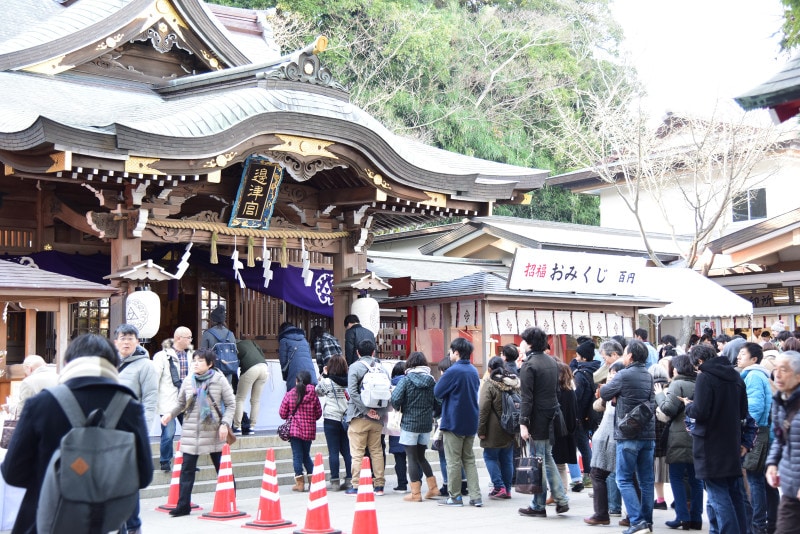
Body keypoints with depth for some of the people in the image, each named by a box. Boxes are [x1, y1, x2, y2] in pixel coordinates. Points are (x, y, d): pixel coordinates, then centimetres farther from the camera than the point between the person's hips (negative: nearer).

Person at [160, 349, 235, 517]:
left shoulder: (219, 380, -4)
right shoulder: (188, 381, 5)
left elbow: (231, 404, -1)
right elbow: (181, 403, 15)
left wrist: (225, 423, -13)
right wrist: (170, 414, -3)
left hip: (214, 433, -2)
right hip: (191, 432, 3)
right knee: (187, 469, -2)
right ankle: (183, 505, 3)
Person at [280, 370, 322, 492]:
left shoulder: (289, 394, -6)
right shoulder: (313, 395, -2)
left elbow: (282, 413, -2)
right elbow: (318, 413, 4)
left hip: (294, 429, -2)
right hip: (309, 430, 3)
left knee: (297, 455, 3)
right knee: (306, 455, 17)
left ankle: (300, 483, 3)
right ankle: (312, 481, 12)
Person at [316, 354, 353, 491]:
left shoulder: (327, 381, -8)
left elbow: (318, 392, 8)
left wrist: (324, 375, 12)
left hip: (331, 419, -3)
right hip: (347, 419, 4)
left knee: (333, 451, 0)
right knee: (347, 450, 9)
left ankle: (335, 481, 1)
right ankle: (349, 480, 10)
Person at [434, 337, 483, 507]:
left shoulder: (453, 371, -16)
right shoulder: (474, 371, 8)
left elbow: (437, 392, -12)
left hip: (454, 422, -7)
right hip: (471, 422, 7)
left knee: (453, 461, 2)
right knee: (469, 459, 12)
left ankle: (454, 497, 6)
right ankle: (475, 496, 8)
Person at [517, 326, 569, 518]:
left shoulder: (529, 365, -13)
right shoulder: (552, 362, 11)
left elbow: (527, 397, -18)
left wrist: (523, 423, -18)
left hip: (537, 419, -8)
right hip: (552, 417, 8)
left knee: (538, 462, -1)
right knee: (548, 458, 17)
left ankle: (538, 506, 6)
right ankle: (561, 500, 13)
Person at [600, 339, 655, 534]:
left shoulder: (624, 375, -12)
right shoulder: (648, 376, 10)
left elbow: (604, 393, -3)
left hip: (628, 435, -7)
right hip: (648, 433, 7)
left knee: (624, 479, -1)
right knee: (646, 480, 10)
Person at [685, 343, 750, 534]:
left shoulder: (705, 378, -15)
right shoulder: (735, 377, 8)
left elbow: (700, 412, -20)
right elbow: (743, 411, 15)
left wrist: (688, 406, -1)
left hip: (711, 446, -7)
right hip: (733, 445, 8)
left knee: (718, 497, -4)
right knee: (735, 494, 15)